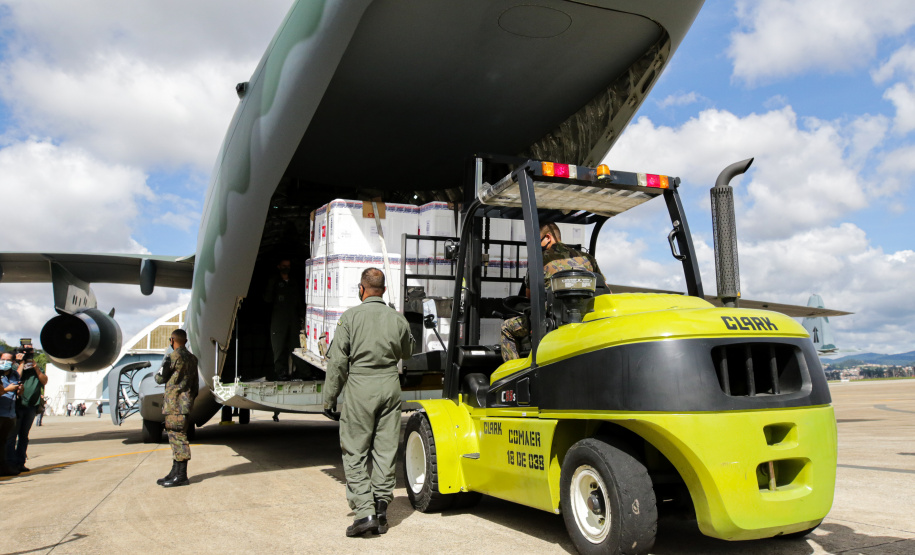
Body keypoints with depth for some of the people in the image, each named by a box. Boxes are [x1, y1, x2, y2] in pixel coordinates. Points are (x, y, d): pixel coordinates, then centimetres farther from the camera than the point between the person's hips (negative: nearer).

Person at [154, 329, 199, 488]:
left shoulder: (173, 357, -11)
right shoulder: (192, 358, 15)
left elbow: (160, 378, -4)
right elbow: (195, 383, 19)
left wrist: (158, 373, 18)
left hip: (175, 403, -9)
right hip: (186, 402, 9)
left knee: (177, 436, -7)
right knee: (177, 438, 14)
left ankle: (181, 476, -5)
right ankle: (175, 472, 20)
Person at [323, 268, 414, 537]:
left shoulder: (350, 317, -6)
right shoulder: (397, 318, 4)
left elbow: (338, 362, -7)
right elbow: (407, 353, 20)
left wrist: (329, 399, 0)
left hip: (361, 387, -3)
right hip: (390, 386, 4)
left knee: (354, 452, 4)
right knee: (386, 450, 10)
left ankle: (365, 512, -2)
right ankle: (381, 508, 14)